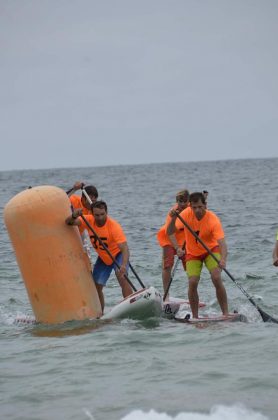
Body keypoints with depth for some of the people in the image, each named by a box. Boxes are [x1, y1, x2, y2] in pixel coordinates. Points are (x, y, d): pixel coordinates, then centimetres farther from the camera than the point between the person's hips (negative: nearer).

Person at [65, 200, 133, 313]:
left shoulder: (114, 226, -31)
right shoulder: (89, 220, -17)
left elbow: (124, 248, -39)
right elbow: (68, 222, -21)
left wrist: (124, 265, -56)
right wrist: (74, 216, -45)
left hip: (117, 254, -6)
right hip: (103, 258, 6)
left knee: (122, 277, -30)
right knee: (96, 286, 5)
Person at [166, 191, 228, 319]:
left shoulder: (213, 220, -27)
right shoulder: (187, 214, -18)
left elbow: (221, 242, -37)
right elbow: (169, 232, -17)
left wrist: (223, 260, -55)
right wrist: (173, 218, -36)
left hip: (211, 250, -2)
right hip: (193, 253, 2)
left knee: (216, 278, -22)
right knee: (192, 282, -14)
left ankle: (226, 313, -13)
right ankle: (195, 316, 0)